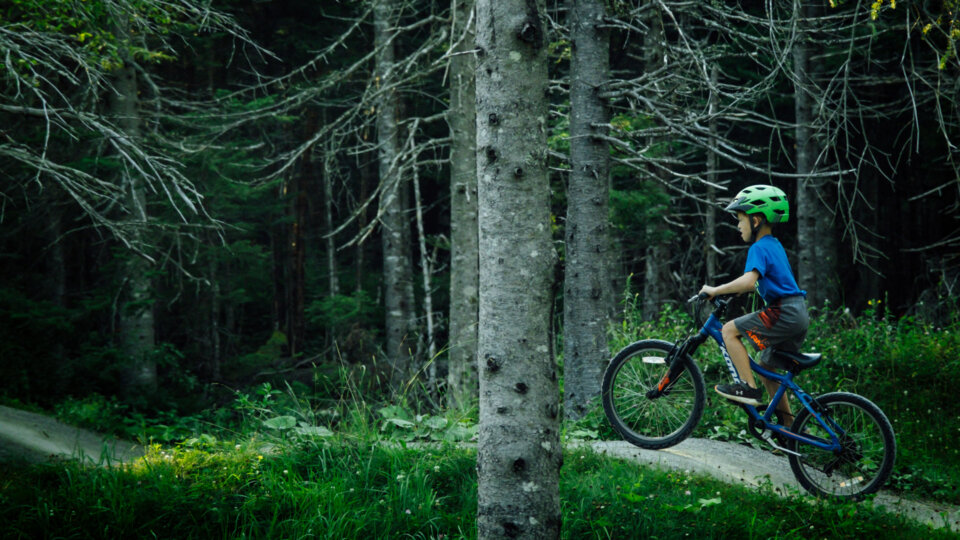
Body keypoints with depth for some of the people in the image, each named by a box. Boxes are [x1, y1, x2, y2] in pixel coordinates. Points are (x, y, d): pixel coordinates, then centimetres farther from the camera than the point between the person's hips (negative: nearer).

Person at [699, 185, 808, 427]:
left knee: (730, 330, -8)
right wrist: (732, 291, 30)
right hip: (799, 315, 10)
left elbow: (749, 281, -27)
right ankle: (788, 424, 21)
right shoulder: (775, 245, 20)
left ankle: (749, 388, -10)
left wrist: (716, 290, -18)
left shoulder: (759, 248, -10)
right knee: (766, 367, 19)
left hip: (784, 314, -10)